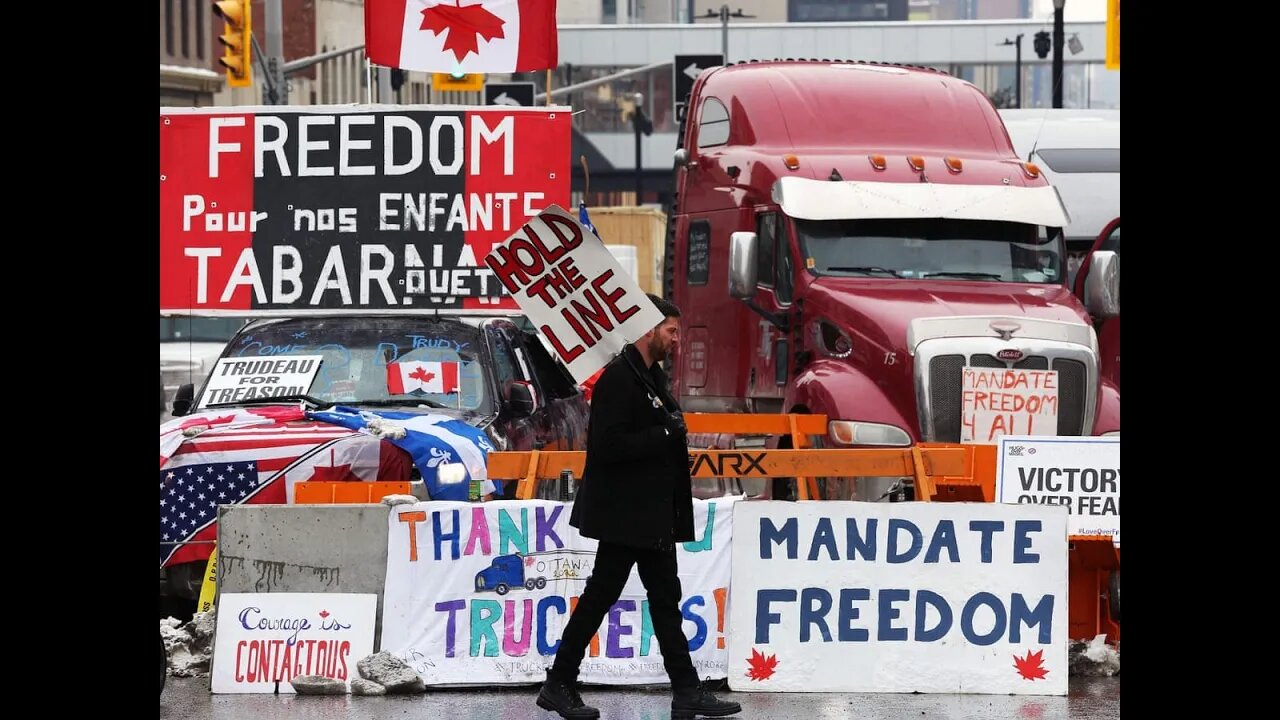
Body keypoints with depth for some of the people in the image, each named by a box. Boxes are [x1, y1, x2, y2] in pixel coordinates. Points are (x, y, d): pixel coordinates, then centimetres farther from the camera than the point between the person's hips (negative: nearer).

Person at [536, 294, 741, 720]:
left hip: (652, 515, 10)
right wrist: (665, 435, -20)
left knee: (665, 597, 8)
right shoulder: (618, 378, -16)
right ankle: (558, 686, 8)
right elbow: (607, 445, -24)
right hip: (625, 514, -10)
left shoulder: (652, 377, 14)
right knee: (599, 596, -2)